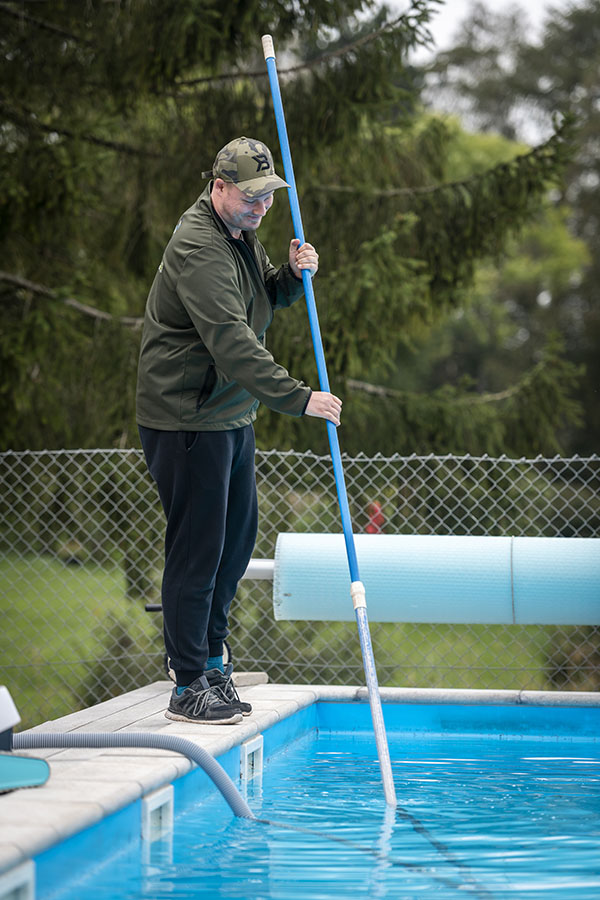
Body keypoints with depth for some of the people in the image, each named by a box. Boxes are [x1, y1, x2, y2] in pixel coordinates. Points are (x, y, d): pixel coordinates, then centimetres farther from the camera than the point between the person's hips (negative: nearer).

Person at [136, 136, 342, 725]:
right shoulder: (198, 247, -21)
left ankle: (209, 656, 29)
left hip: (230, 415, 10)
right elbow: (231, 340, -30)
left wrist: (293, 275, 1)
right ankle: (190, 686, 1)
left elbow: (262, 301, 23)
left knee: (237, 538, 15)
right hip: (186, 420, -10)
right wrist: (296, 397, -34)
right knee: (197, 549, -6)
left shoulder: (240, 233, 11)